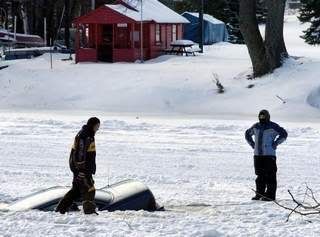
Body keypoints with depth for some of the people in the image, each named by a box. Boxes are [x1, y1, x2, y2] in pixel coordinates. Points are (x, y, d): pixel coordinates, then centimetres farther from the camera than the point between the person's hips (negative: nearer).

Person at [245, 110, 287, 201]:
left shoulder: (273, 126, -4)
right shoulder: (256, 127, 13)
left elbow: (284, 134, -9)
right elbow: (247, 134, 30)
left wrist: (275, 144, -10)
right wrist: (252, 144, 16)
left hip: (269, 154, -6)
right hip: (257, 155, 6)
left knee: (270, 176, -6)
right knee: (260, 175, 11)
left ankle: (270, 195, -6)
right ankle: (259, 194, 17)